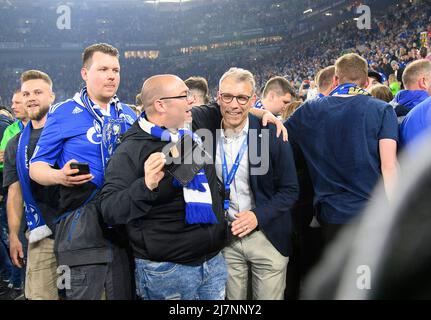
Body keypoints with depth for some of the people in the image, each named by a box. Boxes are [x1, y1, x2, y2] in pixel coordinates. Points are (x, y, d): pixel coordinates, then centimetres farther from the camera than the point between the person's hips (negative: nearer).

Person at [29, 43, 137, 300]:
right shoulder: (63, 113, -1)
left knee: (124, 293, 13)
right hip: (83, 228, -4)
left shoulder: (129, 115, 12)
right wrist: (59, 176, -20)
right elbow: (36, 167, 0)